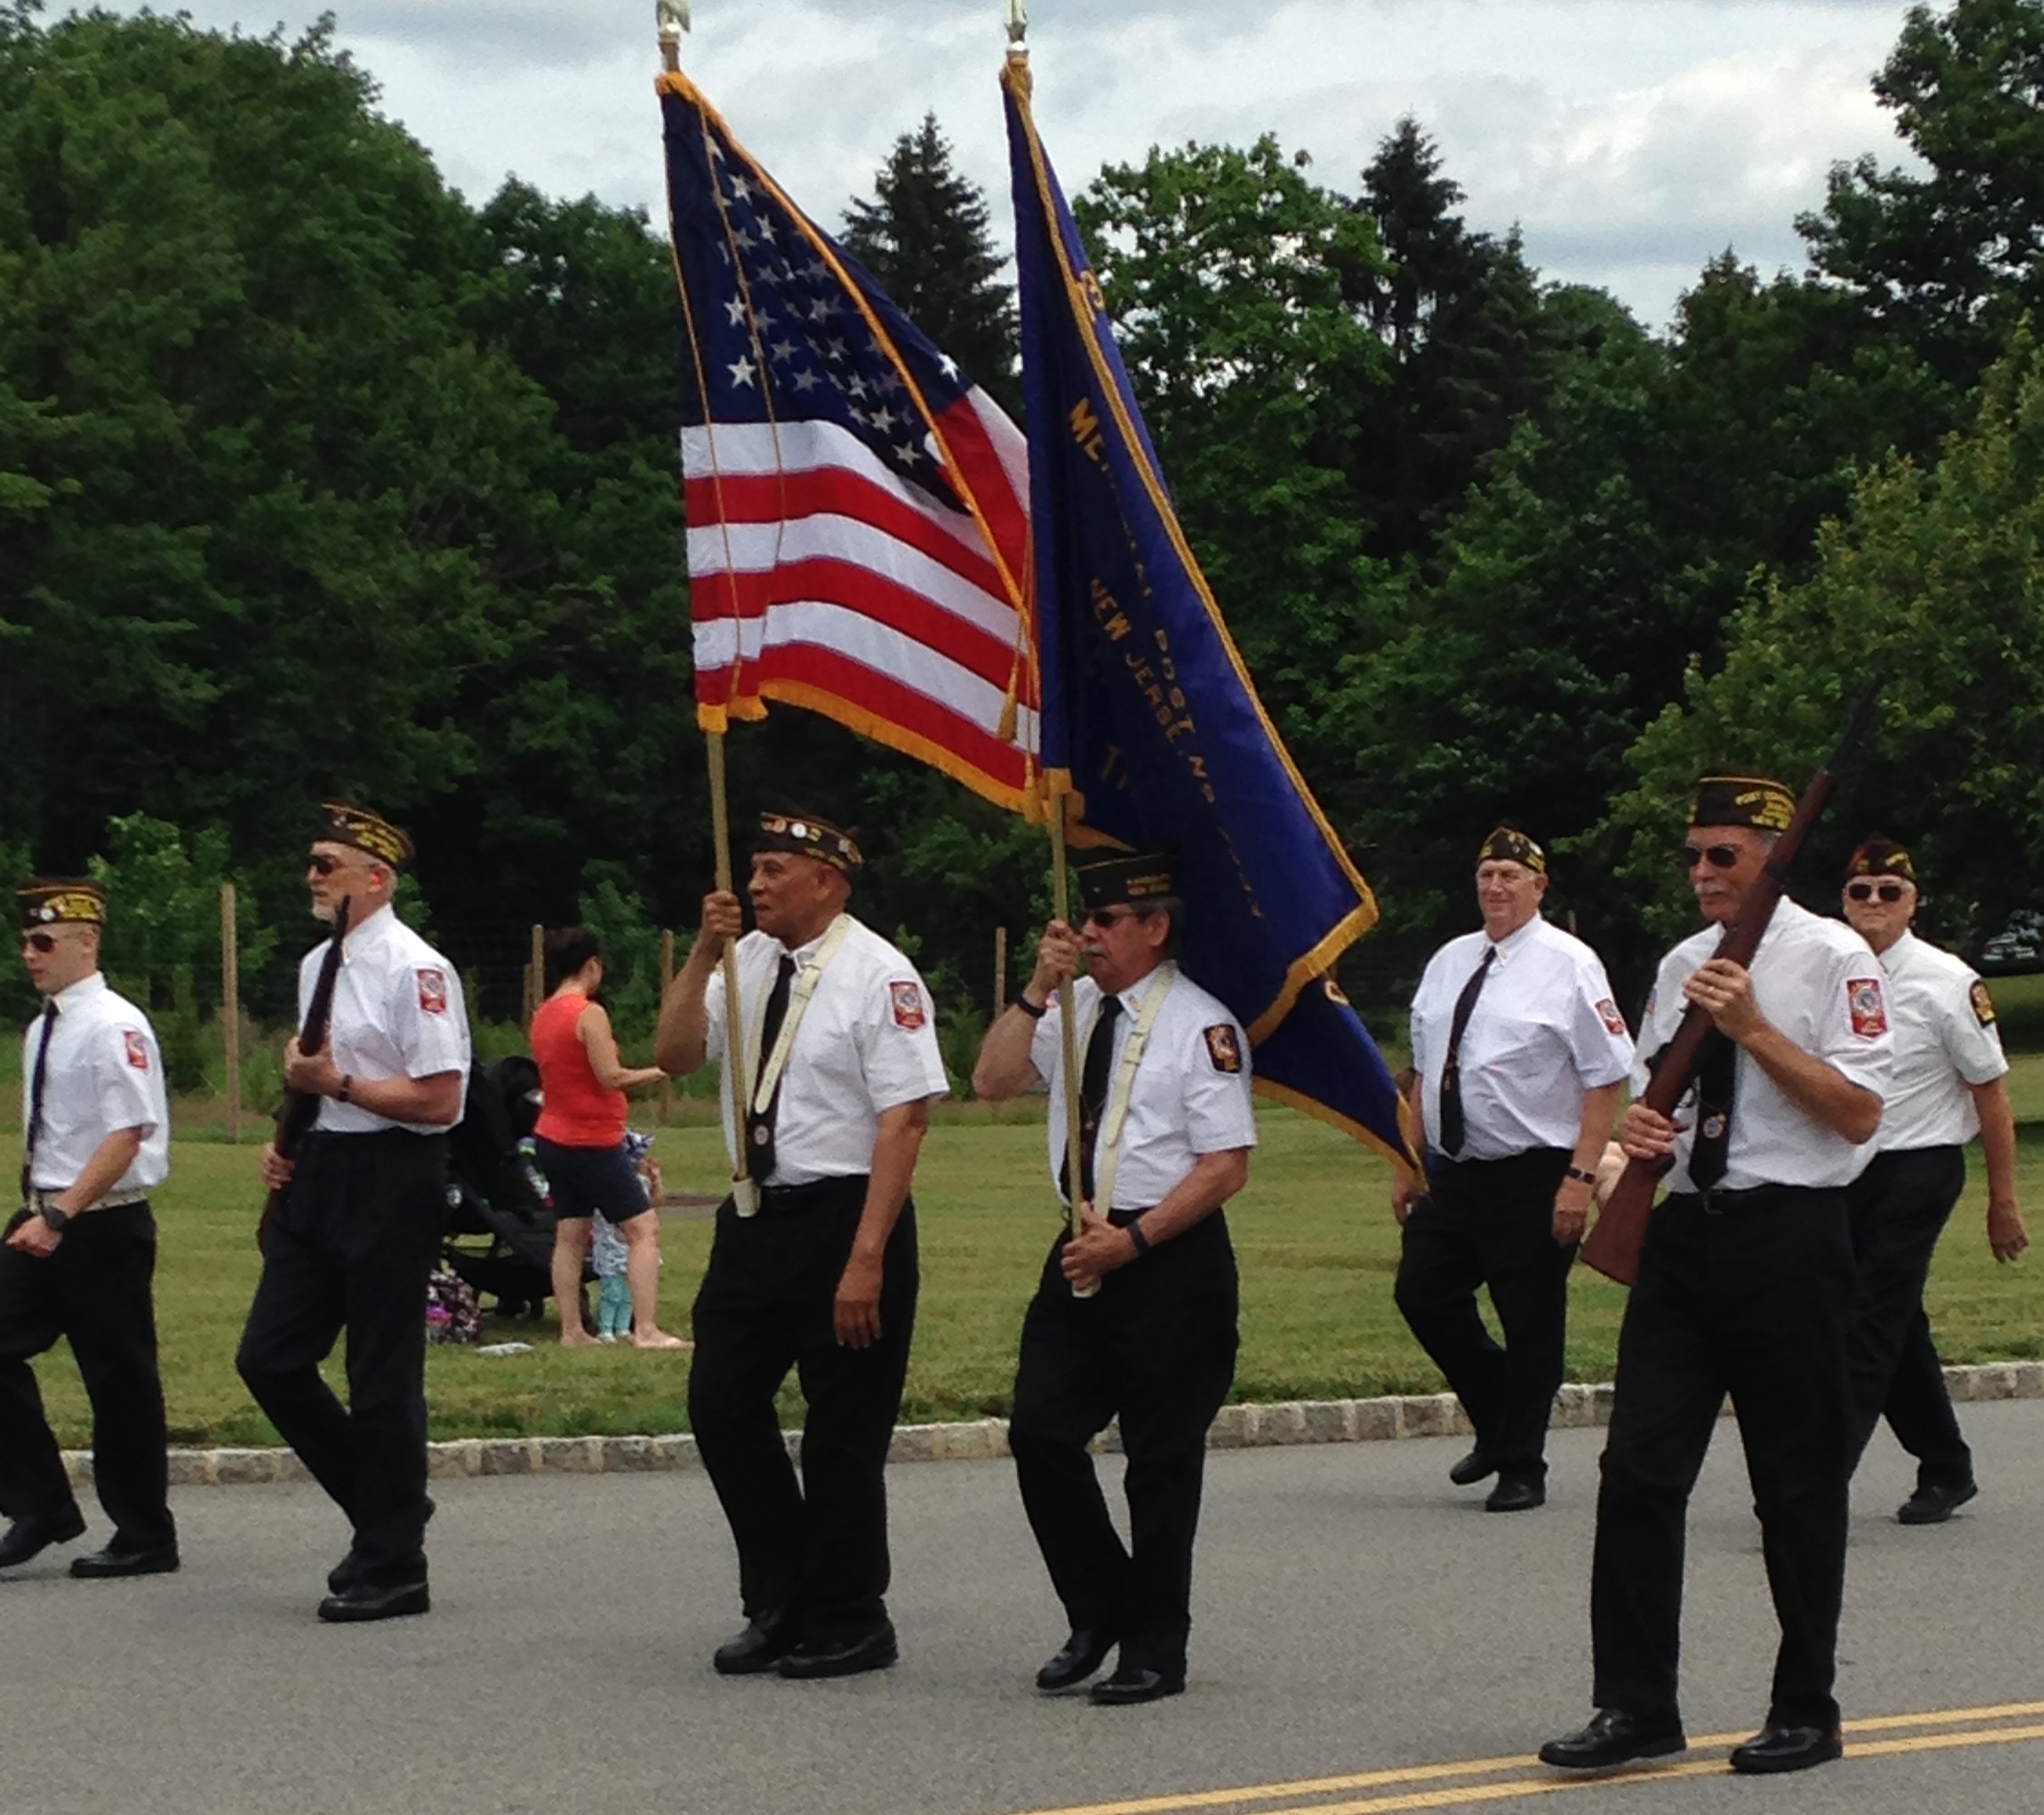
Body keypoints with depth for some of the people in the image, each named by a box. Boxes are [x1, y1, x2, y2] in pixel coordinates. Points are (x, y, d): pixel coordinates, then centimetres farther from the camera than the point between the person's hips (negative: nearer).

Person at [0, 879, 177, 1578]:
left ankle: (145, 1538, 12)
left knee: (120, 1382, 1)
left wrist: (60, 1216, -25)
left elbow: (128, 1135, -21)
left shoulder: (114, 1027, -15)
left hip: (104, 1226, -8)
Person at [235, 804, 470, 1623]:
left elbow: (439, 1100, -18)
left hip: (390, 1181, -9)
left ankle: (392, 1567, 9)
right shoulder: (316, 965, 15)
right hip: (320, 1176, 9)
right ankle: (381, 1515, 21)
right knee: (270, 1358, 6)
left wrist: (335, 1082, -17)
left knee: (382, 1382, -2)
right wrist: (284, 1142, 9)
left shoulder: (415, 970, -13)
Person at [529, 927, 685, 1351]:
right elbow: (611, 1077, -21)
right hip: (593, 1142, -8)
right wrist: (660, 1072, -9)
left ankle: (572, 1331, 9)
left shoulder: (542, 1016, 8)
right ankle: (646, 1329, -12)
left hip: (553, 1138, 8)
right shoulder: (590, 1014, -16)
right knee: (644, 1229, -5)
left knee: (570, 1235, 10)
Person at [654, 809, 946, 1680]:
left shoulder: (878, 976, -14)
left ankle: (848, 1624, 17)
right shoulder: (747, 961, 7)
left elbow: (903, 1121, -17)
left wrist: (865, 1259, -21)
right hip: (754, 1218, 7)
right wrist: (704, 953, -11)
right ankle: (780, 1602, 23)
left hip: (842, 1218, -7)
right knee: (721, 1405, 8)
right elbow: (675, 1055, 3)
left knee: (844, 1434, 2)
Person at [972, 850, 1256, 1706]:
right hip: (1085, 1251, 6)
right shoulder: (1075, 1008, 10)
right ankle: (1099, 1615, 17)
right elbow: (993, 1081, 1)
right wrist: (1040, 989, -10)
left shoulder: (1201, 1026, -11)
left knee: (1160, 1460, 3)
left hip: (1169, 1261, -6)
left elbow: (1226, 1165, -15)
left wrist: (1132, 1240, -19)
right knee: (1040, 1433, 0)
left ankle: (1154, 1652, 15)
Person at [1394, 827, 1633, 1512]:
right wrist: (1409, 1163, 13)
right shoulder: (1448, 963, 11)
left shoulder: (1568, 965, -8)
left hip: (1533, 1177, -6)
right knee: (1424, 1295, 4)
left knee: (1531, 1326, 2)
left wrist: (1580, 1178, -18)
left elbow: (1606, 1079, -12)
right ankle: (1497, 1425, 25)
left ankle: (1521, 1469, 16)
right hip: (1452, 1171, 6)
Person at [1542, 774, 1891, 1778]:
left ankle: (1806, 1712, 17)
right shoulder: (1681, 965, 13)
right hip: (1685, 1230, 6)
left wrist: (1752, 1028, -18)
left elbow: (1859, 1114, -12)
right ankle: (1636, 1704, 6)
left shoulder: (1832, 959, -6)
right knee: (1638, 1470, 0)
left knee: (1798, 1486, 5)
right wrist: (1637, 1126, 0)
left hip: (1788, 1235, -6)